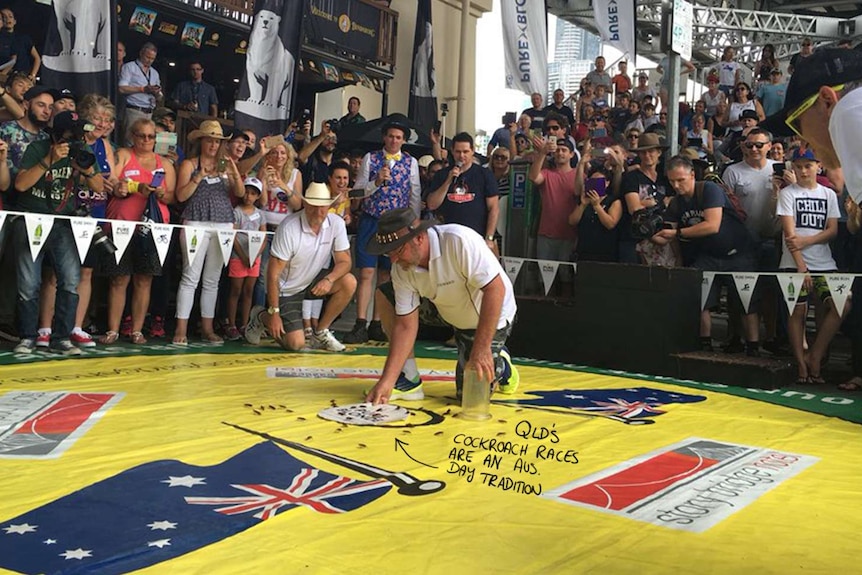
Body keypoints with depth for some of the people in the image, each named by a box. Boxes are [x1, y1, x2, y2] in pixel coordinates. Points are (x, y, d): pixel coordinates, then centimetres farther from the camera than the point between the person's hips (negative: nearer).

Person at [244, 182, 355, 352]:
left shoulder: (336, 224, -13)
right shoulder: (289, 228, -24)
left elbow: (345, 261, -8)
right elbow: (273, 274, -21)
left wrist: (329, 279, -31)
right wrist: (274, 313, -22)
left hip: (314, 280, 5)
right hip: (286, 289, -5)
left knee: (349, 282, -22)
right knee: (296, 343, -14)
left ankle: (321, 333, -3)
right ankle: (261, 317, 16)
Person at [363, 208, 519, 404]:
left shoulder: (460, 241, -37)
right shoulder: (401, 269, -18)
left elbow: (495, 289, -36)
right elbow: (405, 325, -15)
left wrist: (481, 349, -37)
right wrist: (387, 381, -21)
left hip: (490, 316, -6)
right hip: (447, 310, 6)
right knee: (385, 296, -10)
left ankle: (500, 364, 22)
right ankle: (409, 380, 0)